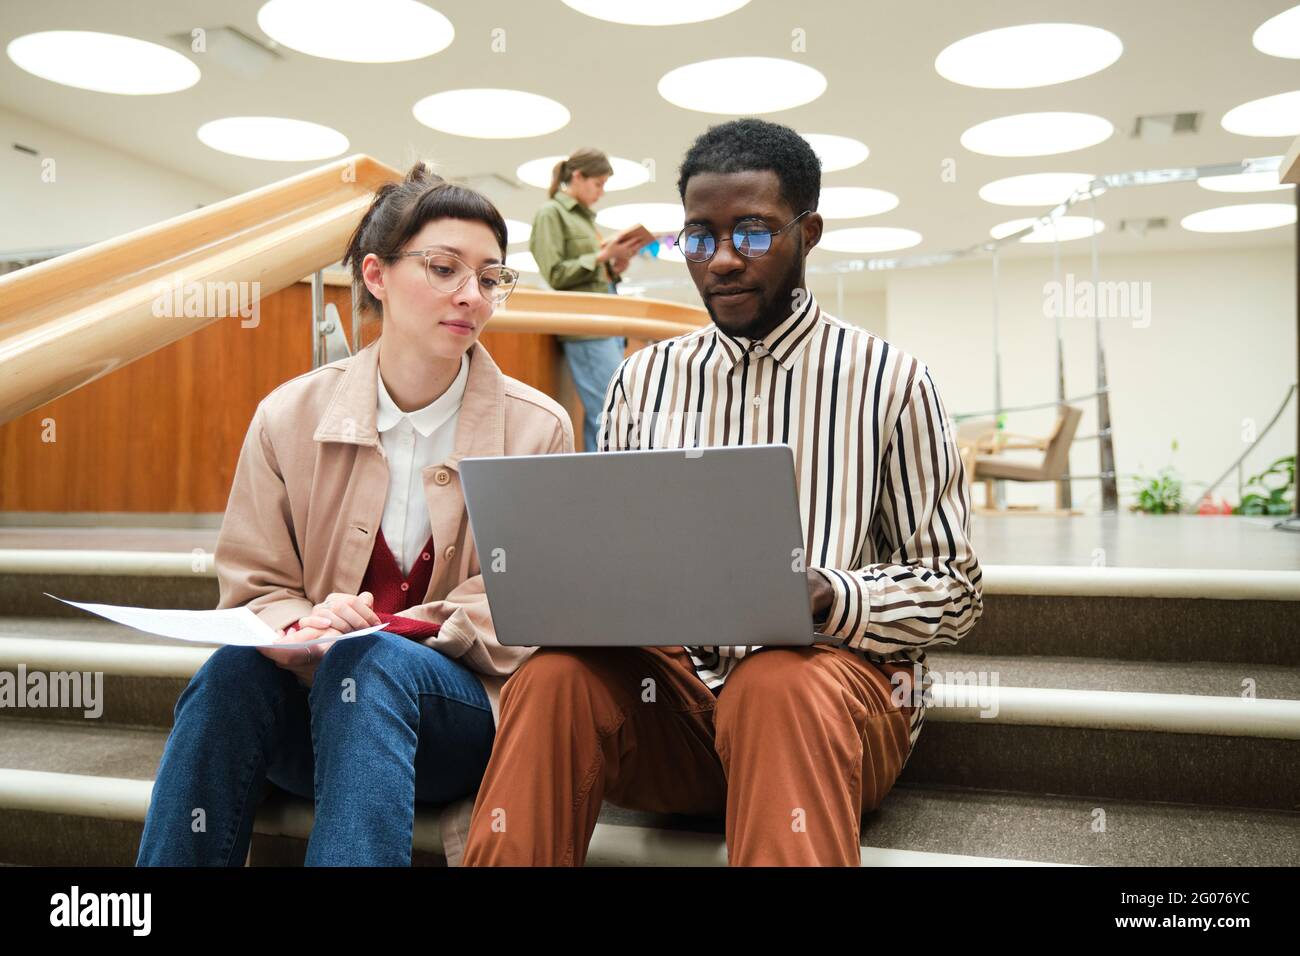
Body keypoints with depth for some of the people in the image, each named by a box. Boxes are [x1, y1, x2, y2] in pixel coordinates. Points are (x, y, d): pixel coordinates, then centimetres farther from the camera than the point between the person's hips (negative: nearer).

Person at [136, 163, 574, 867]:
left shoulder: (538, 429, -1)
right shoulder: (289, 415, 3)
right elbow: (252, 589, 6)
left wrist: (392, 631, -18)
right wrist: (303, 628, -19)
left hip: (461, 713, -1)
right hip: (304, 707, 2)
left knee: (370, 663, -34)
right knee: (232, 670, -31)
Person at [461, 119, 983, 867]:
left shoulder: (890, 380, 1)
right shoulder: (643, 379, 12)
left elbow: (955, 592, 2)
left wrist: (829, 598, -18)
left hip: (829, 673, -2)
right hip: (674, 680, 3)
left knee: (782, 686, -37)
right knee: (555, 680, -29)